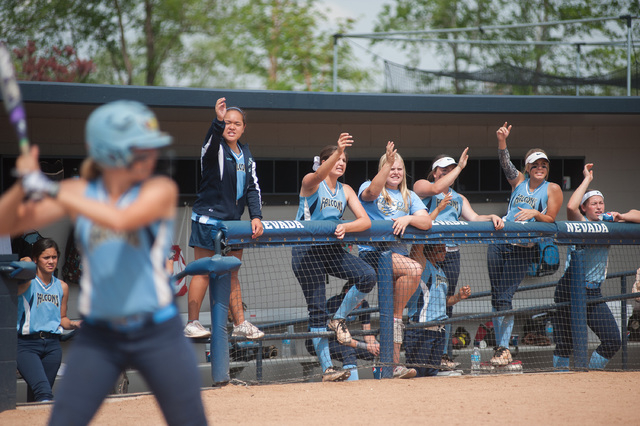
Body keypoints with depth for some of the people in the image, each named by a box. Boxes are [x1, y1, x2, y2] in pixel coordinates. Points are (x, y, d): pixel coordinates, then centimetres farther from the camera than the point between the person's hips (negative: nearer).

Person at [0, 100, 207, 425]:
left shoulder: (160, 190, -6)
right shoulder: (79, 193, 2)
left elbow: (120, 220, -26)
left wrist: (53, 191, -26)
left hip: (159, 336, -2)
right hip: (97, 337, 2)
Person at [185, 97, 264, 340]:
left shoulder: (246, 155, 13)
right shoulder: (215, 149, -8)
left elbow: (253, 187, 12)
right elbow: (211, 143, -33)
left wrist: (256, 216, -1)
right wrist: (218, 121, -52)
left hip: (233, 220, 7)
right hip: (208, 218, -6)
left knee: (232, 273, 11)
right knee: (203, 273, -5)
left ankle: (240, 324, 15)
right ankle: (192, 324, -1)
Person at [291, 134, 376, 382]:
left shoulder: (345, 191, 10)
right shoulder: (311, 183, -6)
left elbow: (365, 221, 1)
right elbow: (320, 174, -31)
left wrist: (345, 226, -20)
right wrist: (338, 152, -49)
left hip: (331, 249, 5)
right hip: (306, 251, -5)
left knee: (368, 276, -19)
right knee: (317, 310, -8)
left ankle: (338, 320, 1)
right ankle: (326, 369, -6)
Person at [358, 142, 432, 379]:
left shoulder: (409, 197, 18)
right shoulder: (370, 189, 7)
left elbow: (426, 222, 4)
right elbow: (372, 192, -20)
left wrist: (408, 218, -16)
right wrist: (387, 164, -32)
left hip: (399, 253, 5)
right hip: (373, 252, -5)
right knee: (414, 270, -30)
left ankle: (394, 364, -4)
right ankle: (397, 317, -13)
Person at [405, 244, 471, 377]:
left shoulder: (441, 272, 20)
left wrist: (459, 296, 10)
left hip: (439, 330, 8)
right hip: (421, 329, -8)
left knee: (431, 373, 8)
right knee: (417, 373, -12)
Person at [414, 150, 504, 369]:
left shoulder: (459, 199, 22)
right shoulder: (422, 186, 6)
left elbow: (473, 217, 9)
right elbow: (436, 188, -16)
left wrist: (492, 217, -11)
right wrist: (460, 167, -13)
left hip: (451, 253, 6)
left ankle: (444, 355, 10)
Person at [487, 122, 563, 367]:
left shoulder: (552, 189, 3)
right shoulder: (519, 181, 11)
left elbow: (550, 220, -1)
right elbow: (506, 163, -5)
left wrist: (535, 213, -20)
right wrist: (502, 141, -22)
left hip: (523, 249, -4)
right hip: (499, 243, 4)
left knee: (504, 297, -13)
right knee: (496, 296, 4)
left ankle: (503, 349, -10)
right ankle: (500, 346, 11)